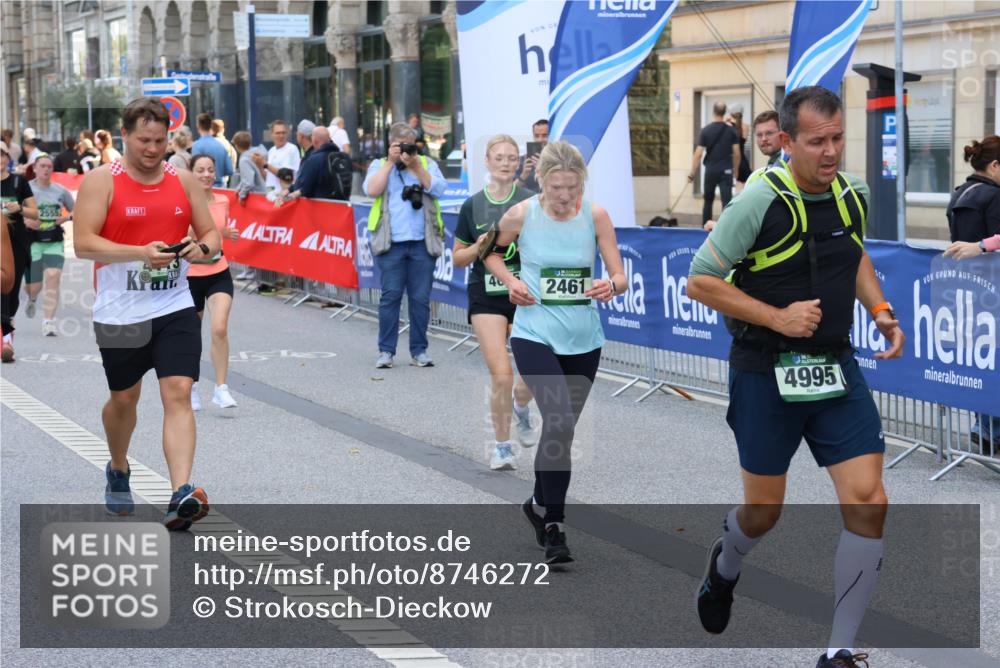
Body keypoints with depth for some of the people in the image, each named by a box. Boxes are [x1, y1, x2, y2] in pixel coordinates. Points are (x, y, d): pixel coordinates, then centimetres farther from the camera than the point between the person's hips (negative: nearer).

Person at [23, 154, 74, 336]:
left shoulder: (61, 191, 5)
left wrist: (67, 217, -5)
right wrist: (25, 221, -19)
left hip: (54, 241, 1)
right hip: (32, 241, -1)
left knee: (53, 278, -16)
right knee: (33, 286, 3)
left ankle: (48, 323, -13)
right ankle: (32, 299, 43)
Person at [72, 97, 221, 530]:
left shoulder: (185, 181, 7)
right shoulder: (101, 181, -5)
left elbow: (212, 236, 11)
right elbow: (83, 243, -13)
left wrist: (201, 248, -14)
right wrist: (141, 252, -24)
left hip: (175, 308, 2)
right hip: (120, 314, -2)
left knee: (178, 394, -13)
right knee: (124, 399, 14)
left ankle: (182, 496, -21)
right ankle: (118, 472, 43)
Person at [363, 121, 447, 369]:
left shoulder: (427, 163, 13)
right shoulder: (379, 165, 12)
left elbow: (437, 189, -4)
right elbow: (372, 190, -7)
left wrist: (415, 165, -9)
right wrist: (390, 162, -5)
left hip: (423, 243, 1)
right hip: (391, 243, -1)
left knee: (420, 298, 2)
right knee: (390, 295, -3)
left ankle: (419, 350, 10)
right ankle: (386, 350, 4)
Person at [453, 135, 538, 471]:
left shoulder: (531, 201, -1)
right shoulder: (472, 206, 3)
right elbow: (458, 258, 9)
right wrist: (479, 247, -9)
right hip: (486, 296, 0)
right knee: (501, 376, -11)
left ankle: (520, 408, 38)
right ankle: (502, 446, 9)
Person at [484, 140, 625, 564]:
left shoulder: (596, 215, -5)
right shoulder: (521, 215, -8)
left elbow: (620, 277, -5)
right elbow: (490, 252, 11)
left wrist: (610, 286, -28)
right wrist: (510, 280, -7)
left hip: (583, 340, 3)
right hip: (534, 335, -3)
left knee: (561, 426, 15)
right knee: (559, 421, -20)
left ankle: (540, 505, 38)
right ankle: (553, 525, -12)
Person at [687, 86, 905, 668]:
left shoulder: (854, 195, 1)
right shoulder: (761, 201, -17)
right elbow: (700, 281, -12)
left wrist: (880, 310, 7)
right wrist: (778, 317, -19)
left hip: (837, 369, 4)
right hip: (766, 374, -4)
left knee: (868, 503, -9)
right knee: (764, 513, 9)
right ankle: (725, 566, 48)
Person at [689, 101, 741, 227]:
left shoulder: (705, 130, -4)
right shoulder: (731, 131, 0)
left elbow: (698, 154, -6)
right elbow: (736, 153, 0)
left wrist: (692, 173, -1)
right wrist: (735, 170, 15)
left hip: (710, 170, 1)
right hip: (726, 170, -1)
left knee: (708, 200, 17)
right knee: (726, 201, -5)